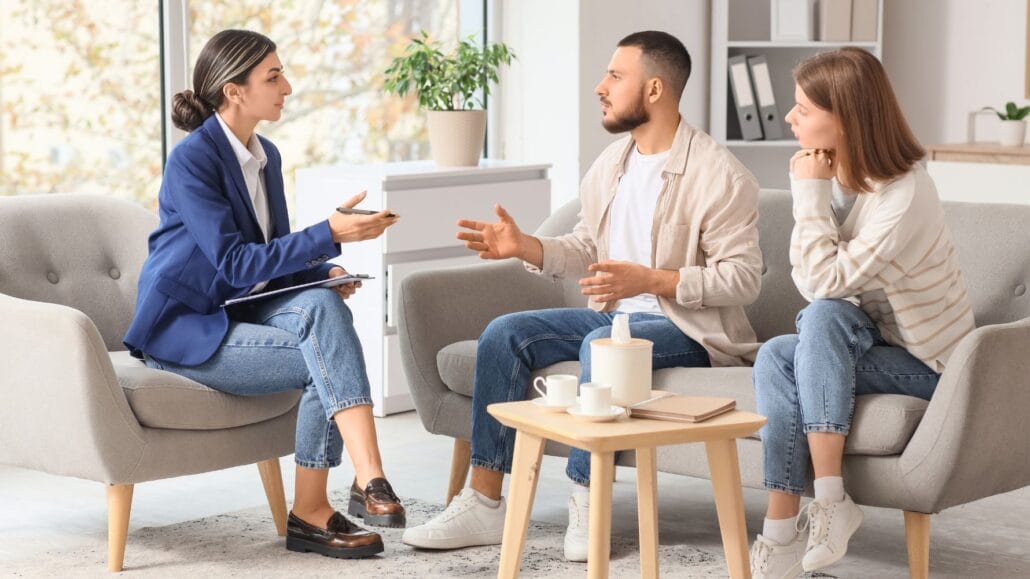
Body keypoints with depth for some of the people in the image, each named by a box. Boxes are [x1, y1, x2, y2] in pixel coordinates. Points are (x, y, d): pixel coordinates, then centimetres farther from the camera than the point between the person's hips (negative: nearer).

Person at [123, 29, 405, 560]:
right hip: (185, 326, -6)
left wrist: (324, 271, -7)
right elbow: (236, 262, -24)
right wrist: (330, 234, -31)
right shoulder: (192, 159, -17)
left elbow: (274, 254, 15)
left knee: (323, 304, -25)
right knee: (324, 360, -25)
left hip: (241, 309, 6)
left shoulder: (266, 155, 8)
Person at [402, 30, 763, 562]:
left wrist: (649, 280, -26)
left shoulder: (717, 174, -14)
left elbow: (744, 277, -18)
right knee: (504, 333, -10)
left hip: (689, 328, -8)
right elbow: (586, 249, 16)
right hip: (613, 314, 8)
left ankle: (587, 503, -23)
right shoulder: (611, 163, 11)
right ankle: (483, 504, -12)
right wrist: (524, 247, -3)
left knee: (602, 344, -37)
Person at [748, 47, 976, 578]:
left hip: (925, 363, -7)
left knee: (823, 317, -30)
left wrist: (811, 194, -22)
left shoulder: (903, 195, -25)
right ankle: (782, 532, -24)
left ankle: (830, 499, -26)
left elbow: (826, 282, -28)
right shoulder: (836, 177, -2)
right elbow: (809, 281, -1)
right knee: (776, 357, -21)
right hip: (874, 345, 7)